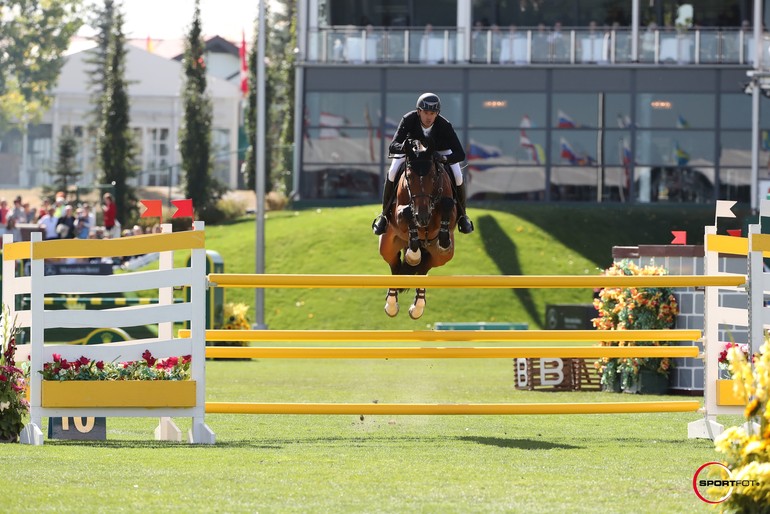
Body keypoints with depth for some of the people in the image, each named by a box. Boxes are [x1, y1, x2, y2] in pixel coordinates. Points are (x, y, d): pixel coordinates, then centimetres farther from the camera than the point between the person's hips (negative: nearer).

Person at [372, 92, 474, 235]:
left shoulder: (444, 125, -36)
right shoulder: (408, 120, -36)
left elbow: (460, 154, -39)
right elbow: (392, 147, -41)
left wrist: (445, 159, -60)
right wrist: (403, 147, -65)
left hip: (440, 150, 0)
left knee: (457, 176, -18)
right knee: (392, 173, -21)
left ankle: (461, 215, 9)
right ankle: (385, 215, -1)